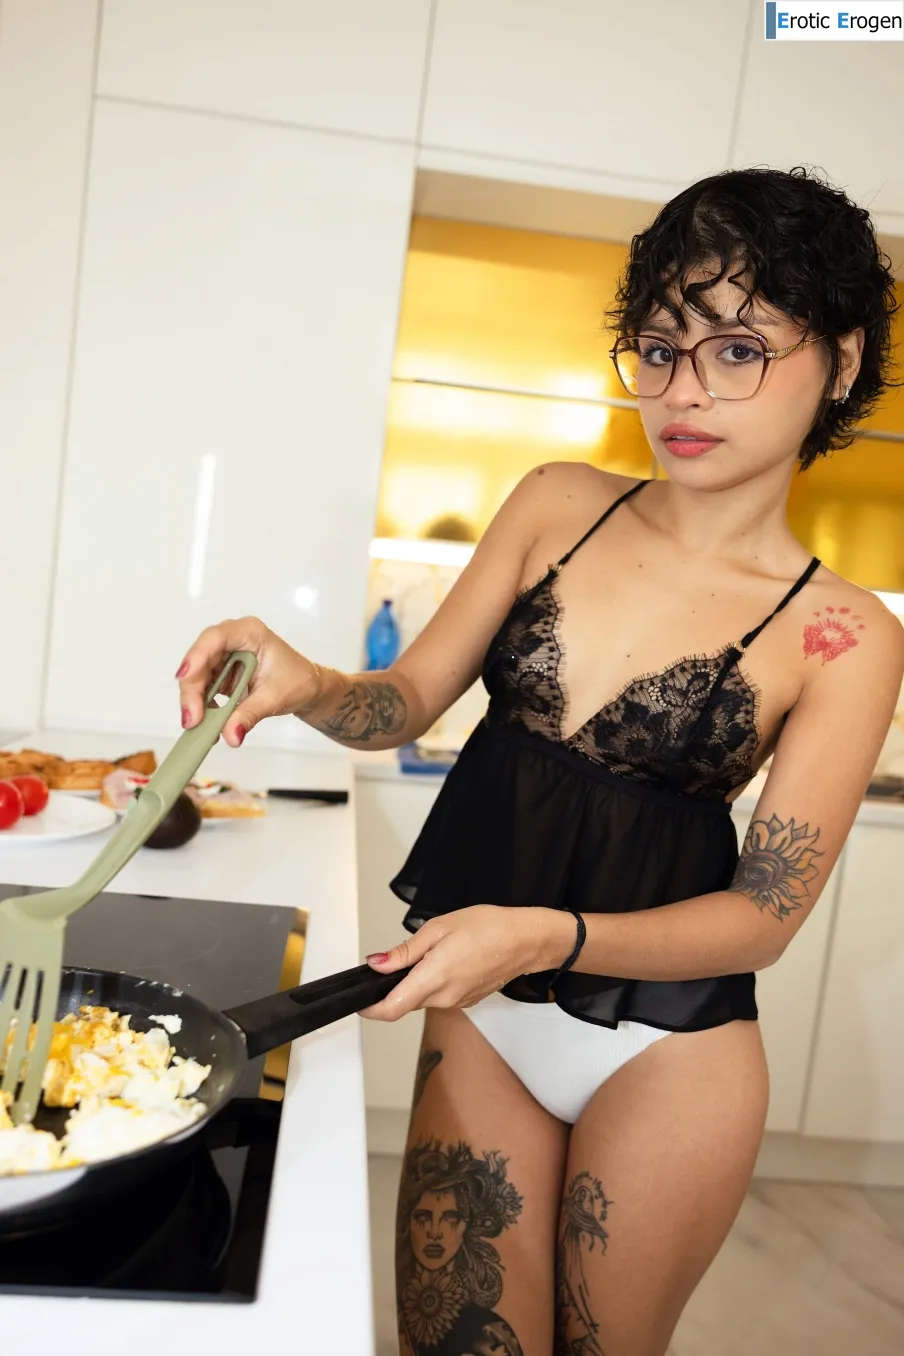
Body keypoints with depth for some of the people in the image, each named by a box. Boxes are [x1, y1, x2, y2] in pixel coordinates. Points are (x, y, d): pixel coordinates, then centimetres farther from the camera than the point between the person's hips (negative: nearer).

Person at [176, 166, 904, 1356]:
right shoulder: (557, 507, -3)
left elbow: (765, 914, -12)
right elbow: (409, 701, 1)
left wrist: (548, 937, -27)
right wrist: (302, 682, -21)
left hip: (666, 1053, -2)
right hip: (482, 1012, 2)